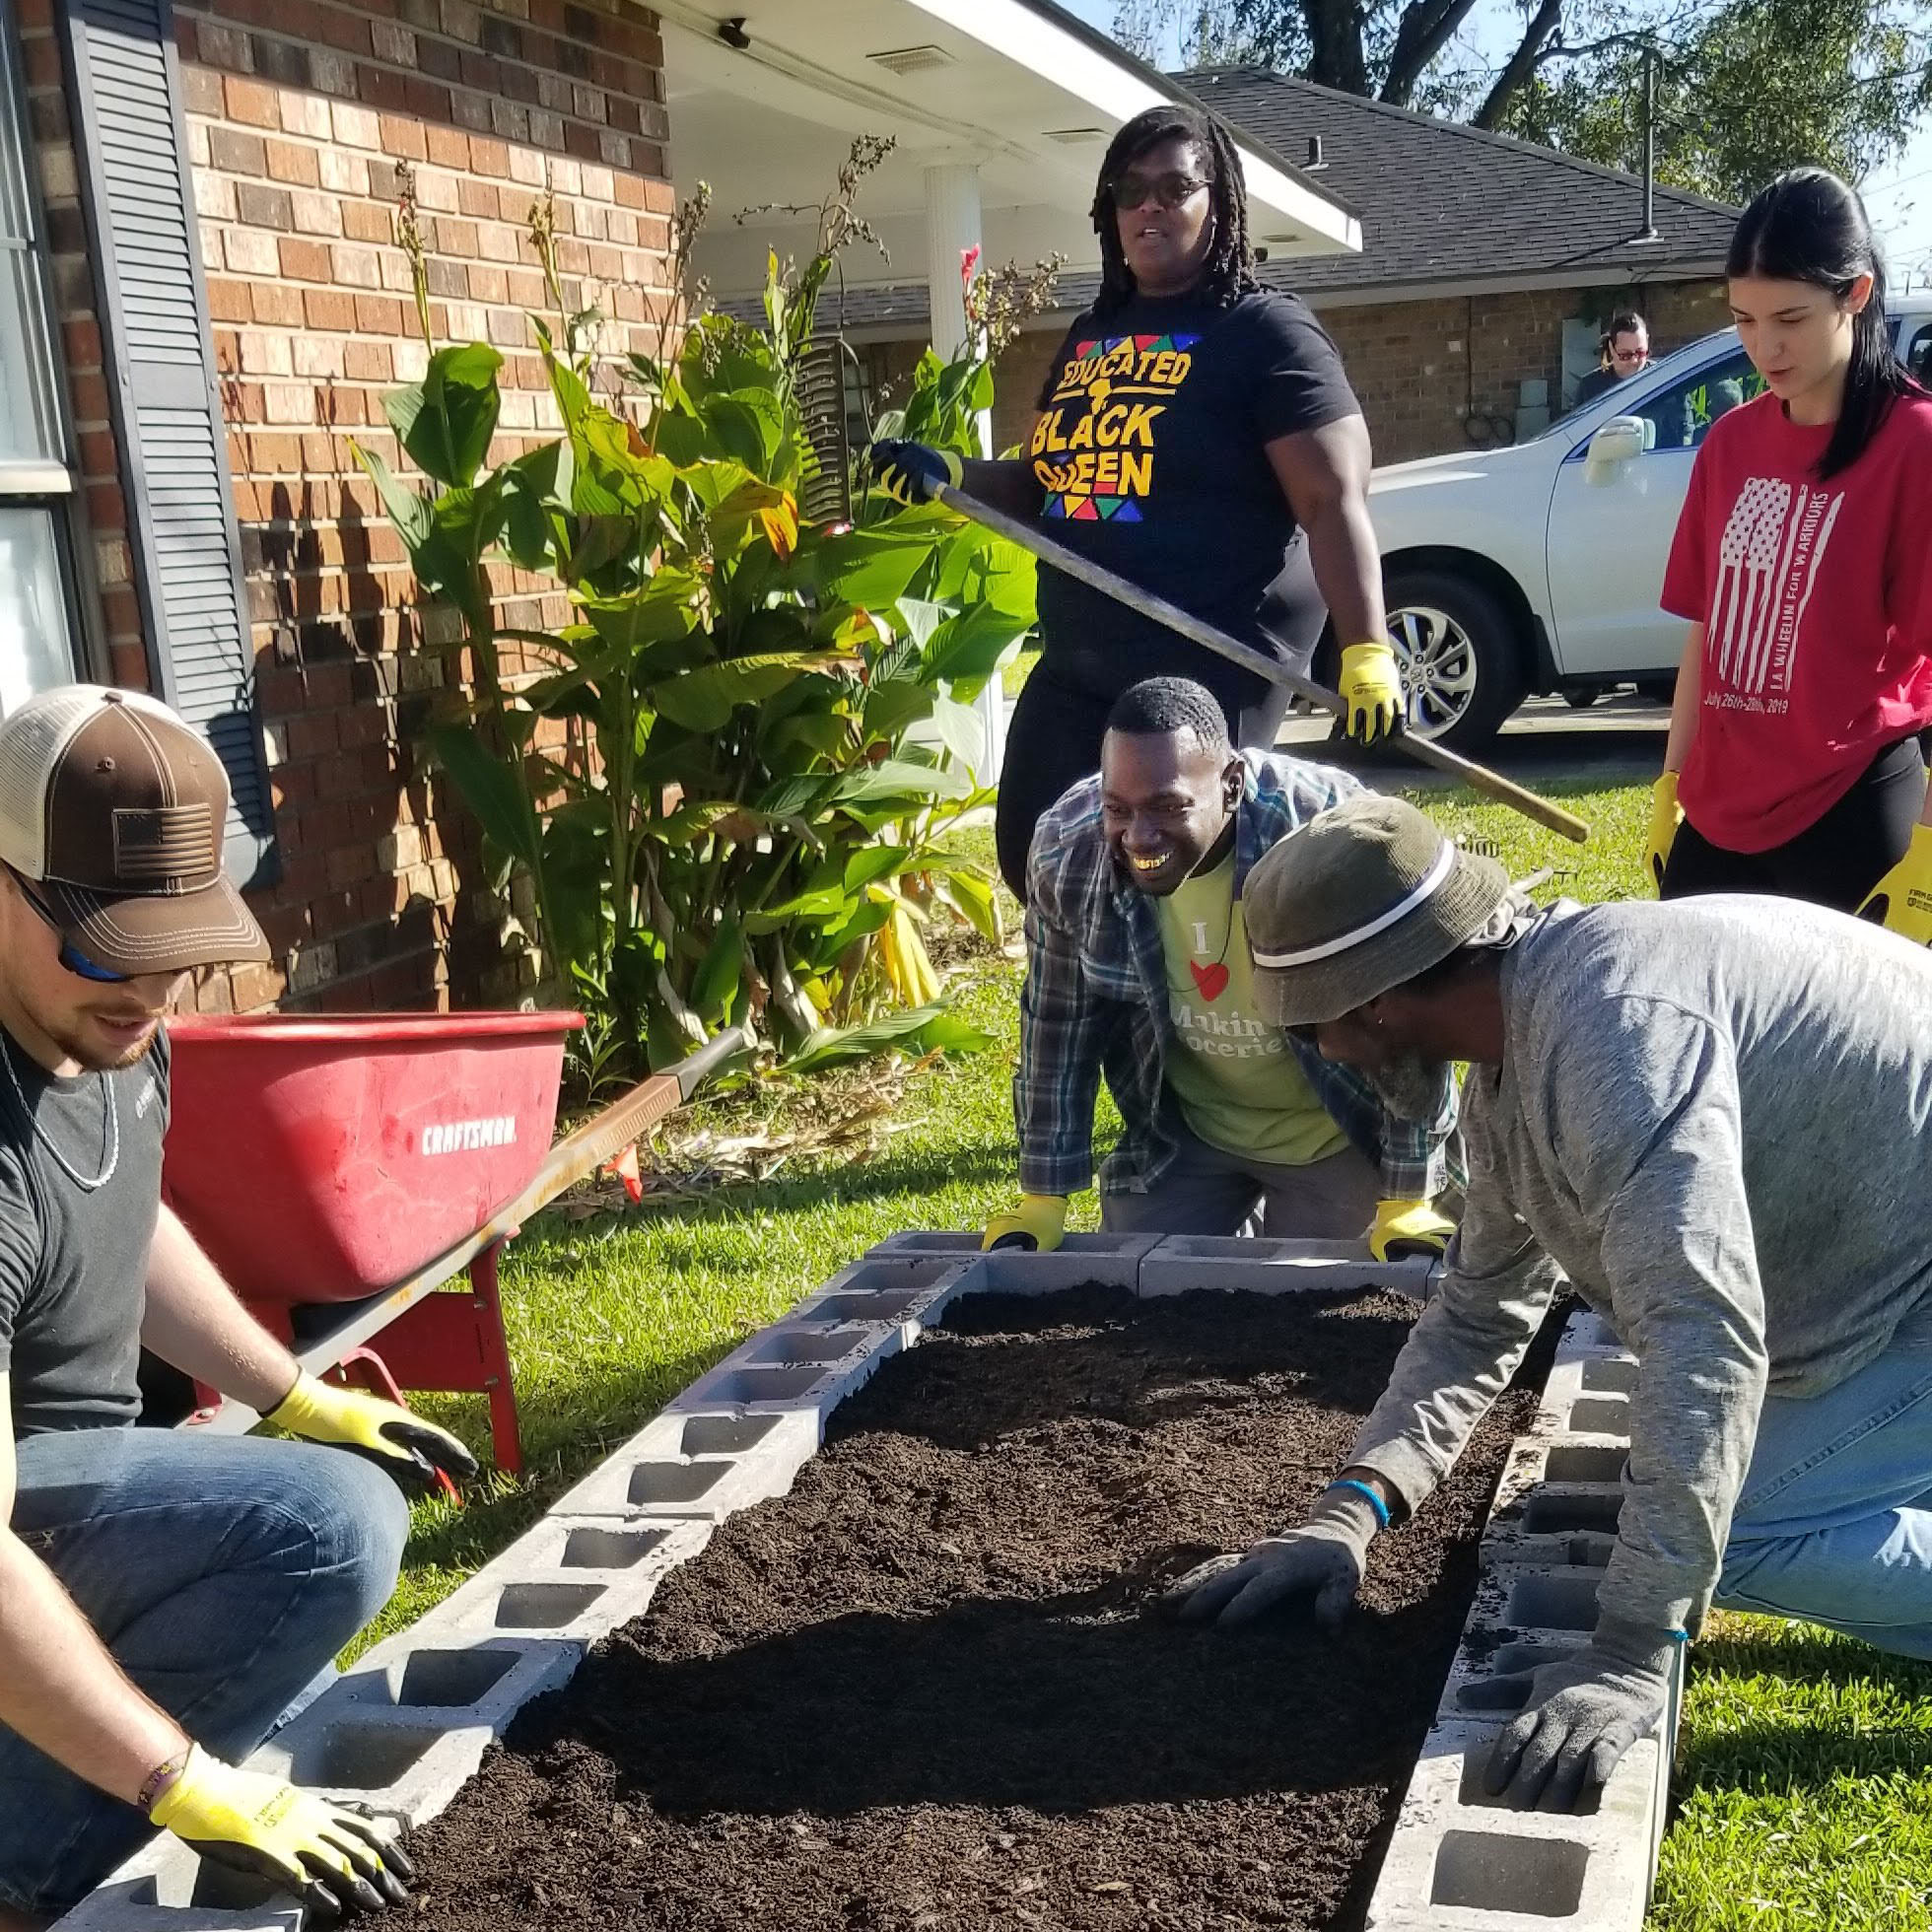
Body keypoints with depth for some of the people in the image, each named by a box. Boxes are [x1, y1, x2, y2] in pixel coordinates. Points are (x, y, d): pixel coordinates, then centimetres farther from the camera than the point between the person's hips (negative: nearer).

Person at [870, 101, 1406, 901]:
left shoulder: (1265, 332, -6)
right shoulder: (1090, 337, 16)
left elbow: (1334, 501, -14)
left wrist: (1366, 652, -24)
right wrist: (949, 474, 7)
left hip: (1213, 674, -8)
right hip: (1077, 671, 8)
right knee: (1039, 863, 10)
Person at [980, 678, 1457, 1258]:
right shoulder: (1066, 850, -21)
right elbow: (1056, 1026, -7)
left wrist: (1407, 1203, -16)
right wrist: (1043, 1199, -3)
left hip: (1338, 1139, -3)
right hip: (1179, 1133, 3)